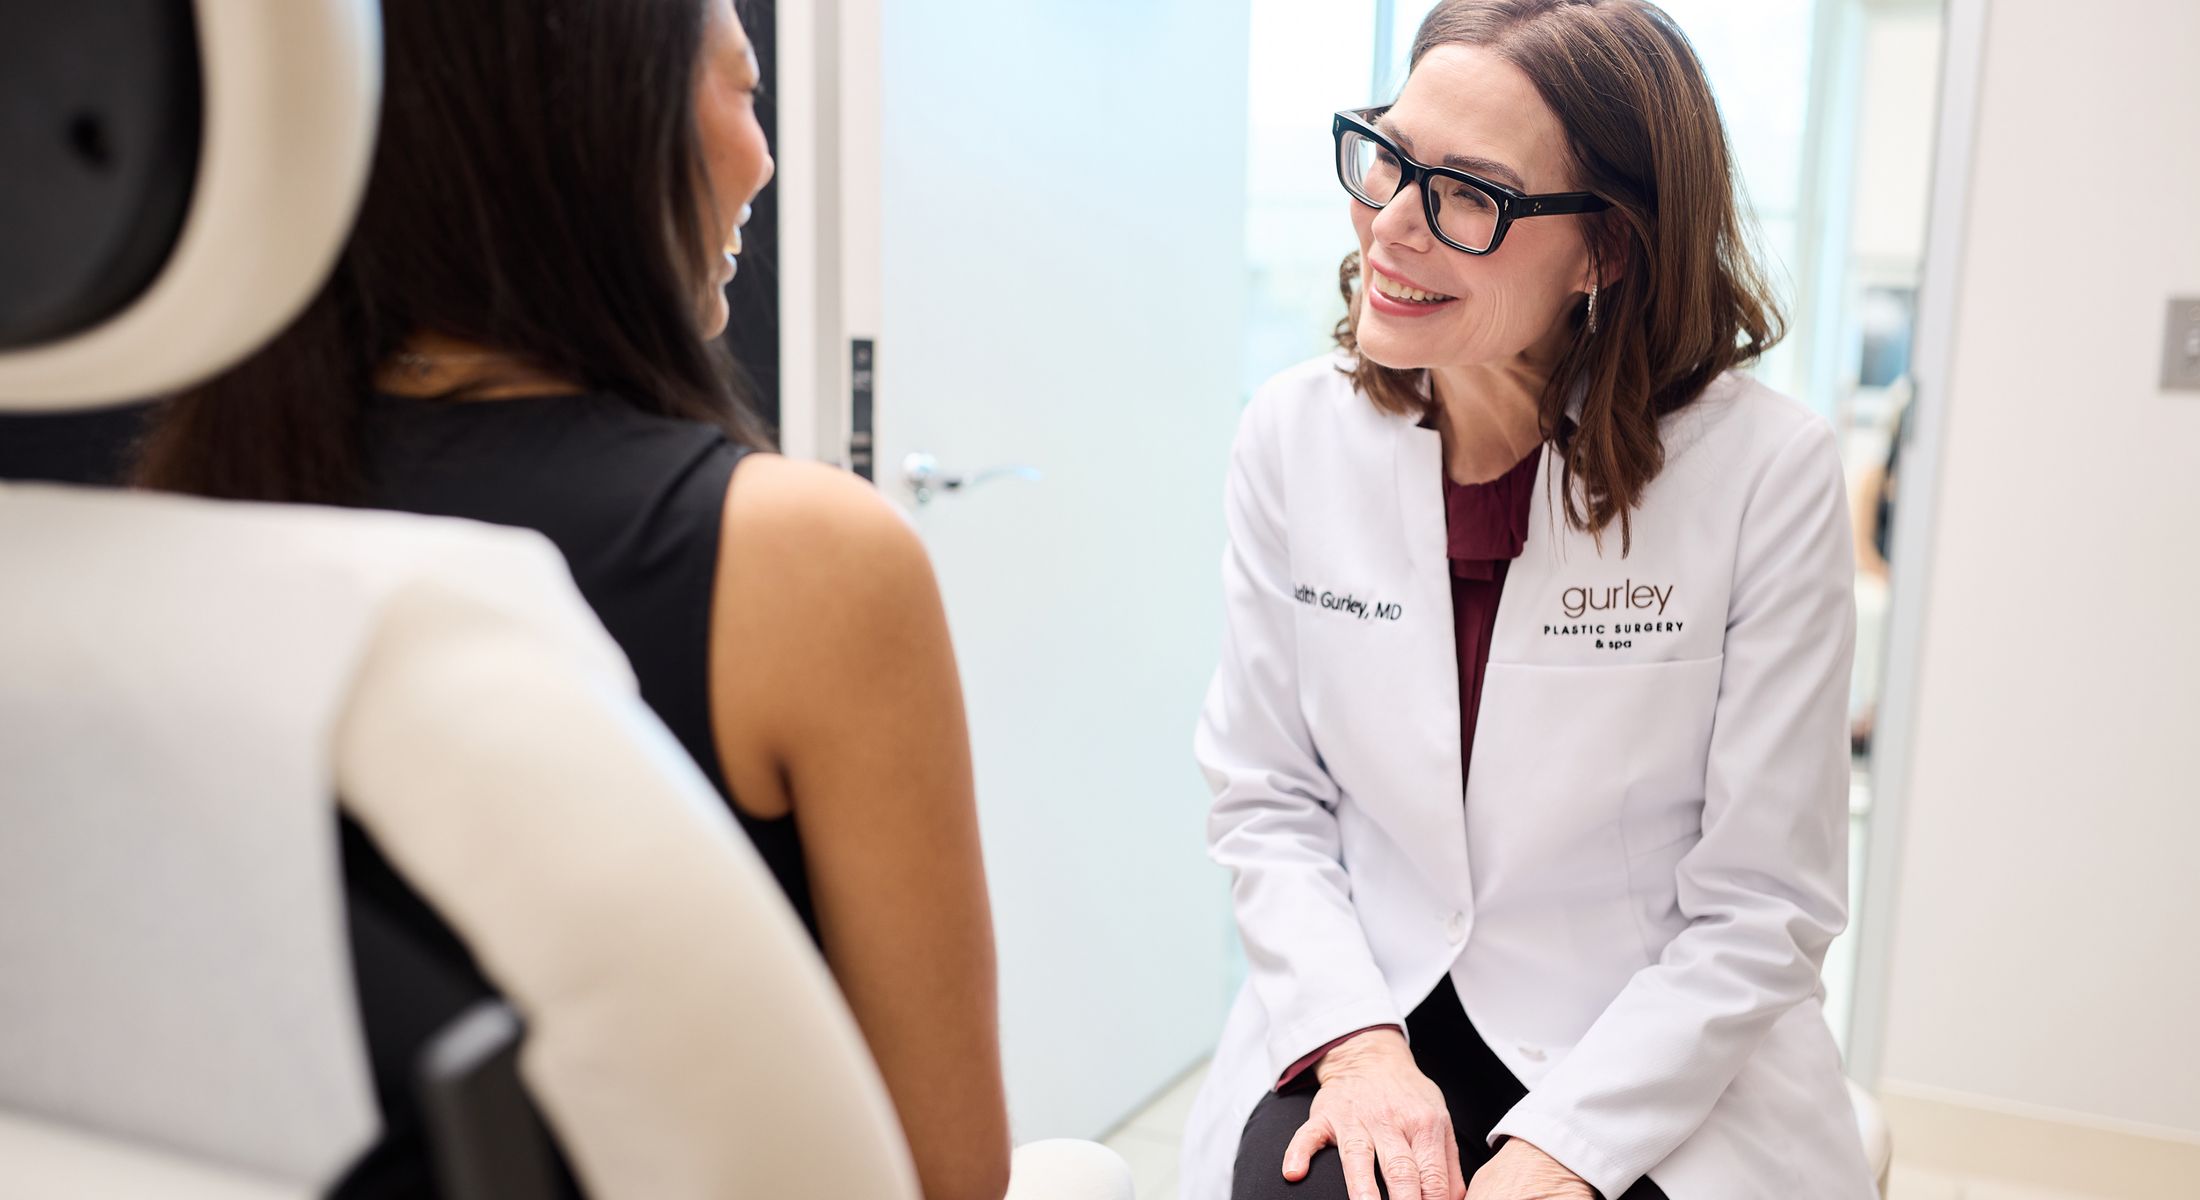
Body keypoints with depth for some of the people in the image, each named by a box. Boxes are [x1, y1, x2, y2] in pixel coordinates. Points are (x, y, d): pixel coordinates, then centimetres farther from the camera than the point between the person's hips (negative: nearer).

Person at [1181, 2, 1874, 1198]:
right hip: (1361, 1016, 2)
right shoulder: (1295, 431, -4)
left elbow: (1760, 907, -8)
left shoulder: (1768, 470, -13)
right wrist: (1356, 1043, -12)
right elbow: (1265, 798, 1)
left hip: (1664, 1073, -1)